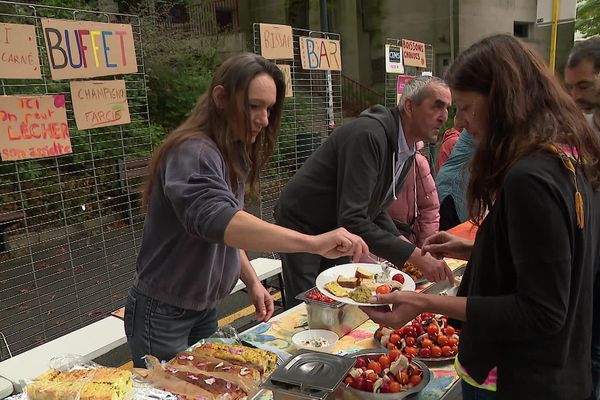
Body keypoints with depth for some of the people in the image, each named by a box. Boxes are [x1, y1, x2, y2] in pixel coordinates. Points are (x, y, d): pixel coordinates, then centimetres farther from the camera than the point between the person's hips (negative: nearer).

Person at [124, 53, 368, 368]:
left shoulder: (233, 154, 4)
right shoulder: (192, 153, -25)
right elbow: (217, 220, -43)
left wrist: (251, 281, -1)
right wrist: (314, 243, -50)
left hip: (204, 309, 8)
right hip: (162, 314, -8)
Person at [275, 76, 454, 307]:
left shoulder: (408, 150, 1)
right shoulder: (368, 135, -29)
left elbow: (375, 209, 10)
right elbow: (352, 220, -34)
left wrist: (406, 249, -4)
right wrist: (413, 255, -33)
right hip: (302, 227, -8)